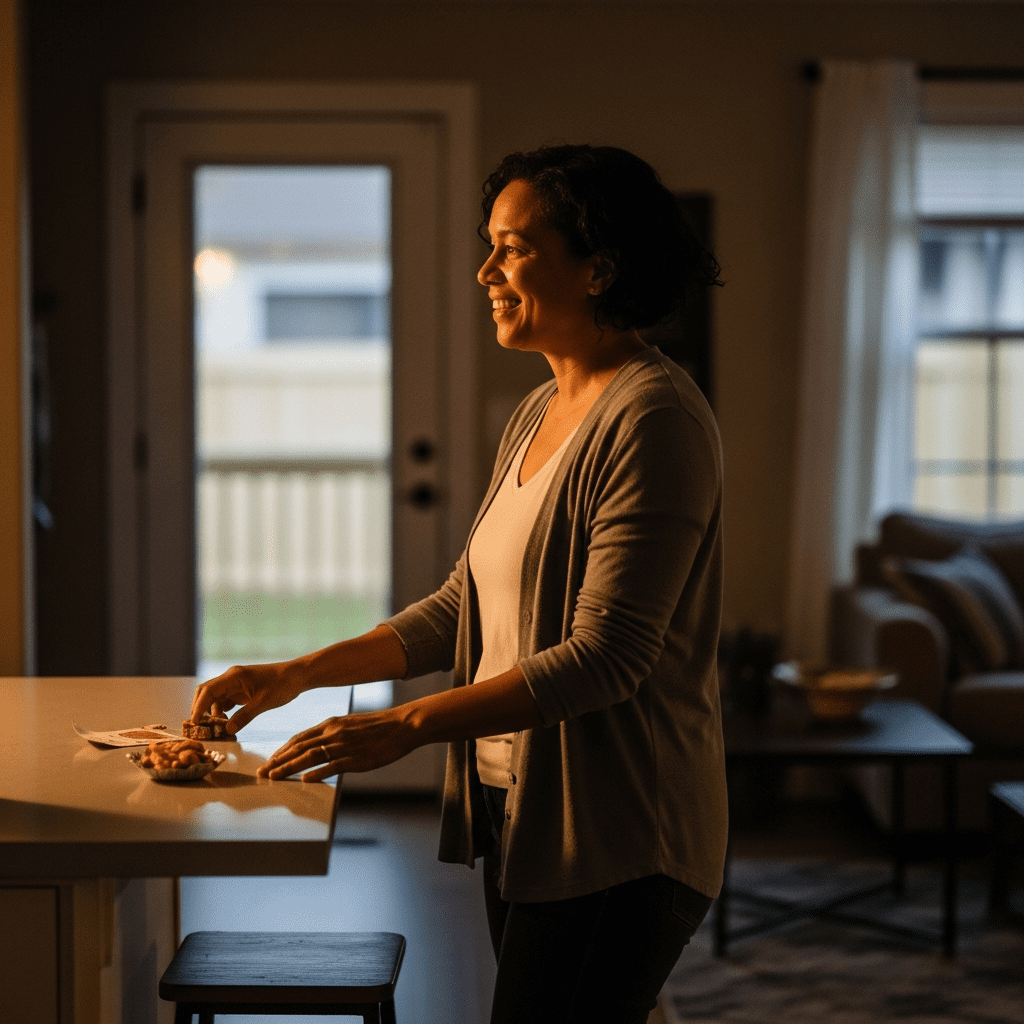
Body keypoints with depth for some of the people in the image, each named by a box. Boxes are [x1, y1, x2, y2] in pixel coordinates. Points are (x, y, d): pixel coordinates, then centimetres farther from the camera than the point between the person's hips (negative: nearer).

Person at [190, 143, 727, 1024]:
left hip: (613, 841, -9)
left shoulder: (654, 418, -16)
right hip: (517, 813, 9)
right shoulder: (540, 414, 12)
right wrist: (296, 674, 8)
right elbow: (463, 608, 16)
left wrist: (406, 727, -23)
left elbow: (606, 656, -22)